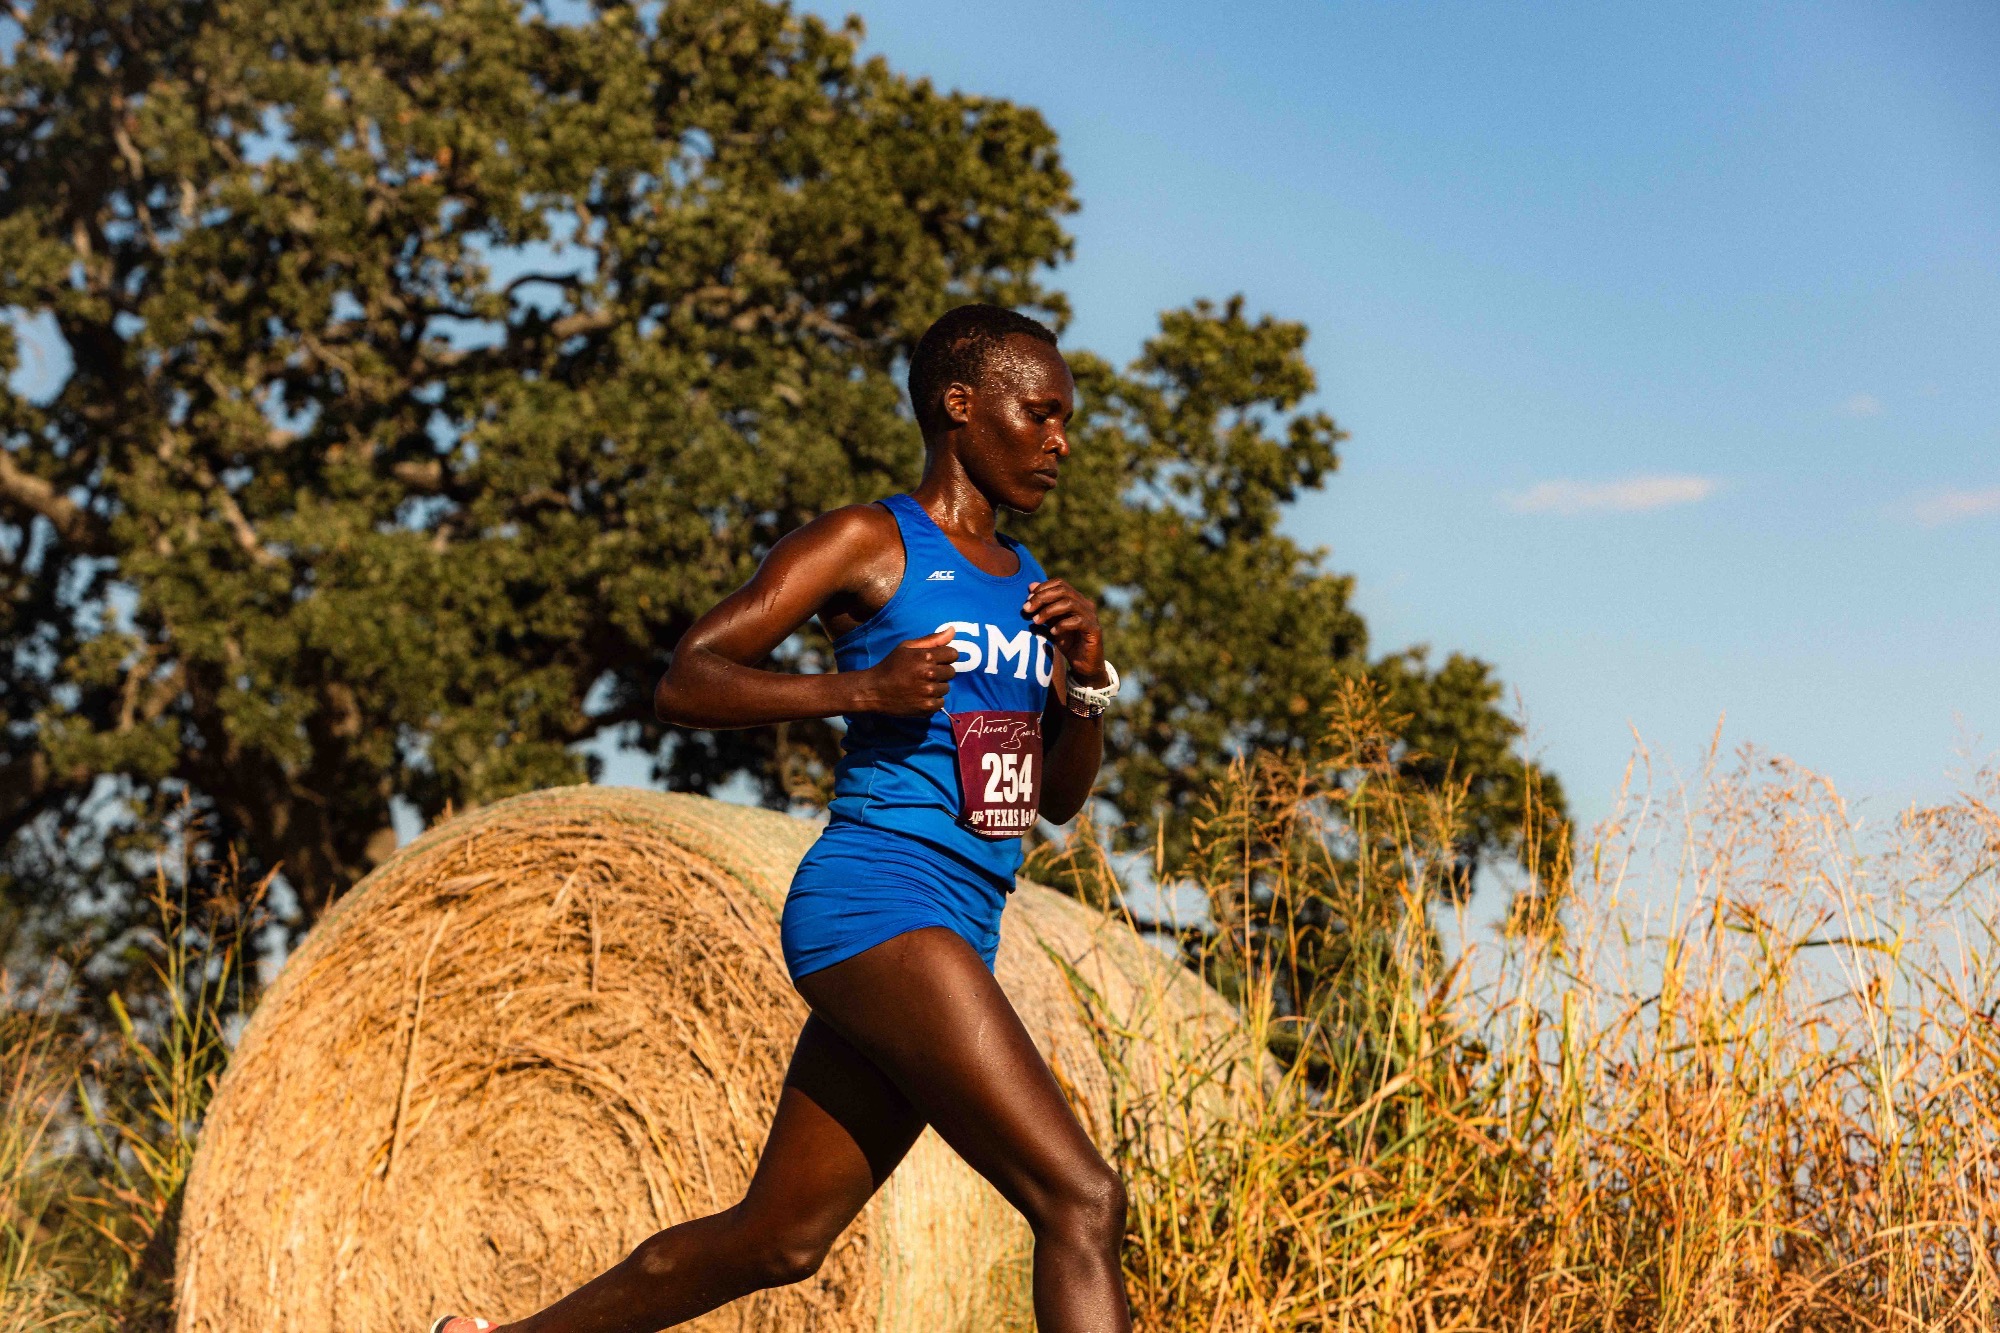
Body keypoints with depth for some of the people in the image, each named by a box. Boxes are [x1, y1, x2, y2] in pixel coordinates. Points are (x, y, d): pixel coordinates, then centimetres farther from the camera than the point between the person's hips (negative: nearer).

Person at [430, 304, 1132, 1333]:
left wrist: (1089, 676, 3)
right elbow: (683, 682, -6)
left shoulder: (1028, 583, 20)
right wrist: (862, 688, -17)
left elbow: (1061, 799, 22)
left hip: (955, 937, 9)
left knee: (774, 1240, 13)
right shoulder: (865, 544, -2)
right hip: (876, 901, -9)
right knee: (1080, 1199, -17)